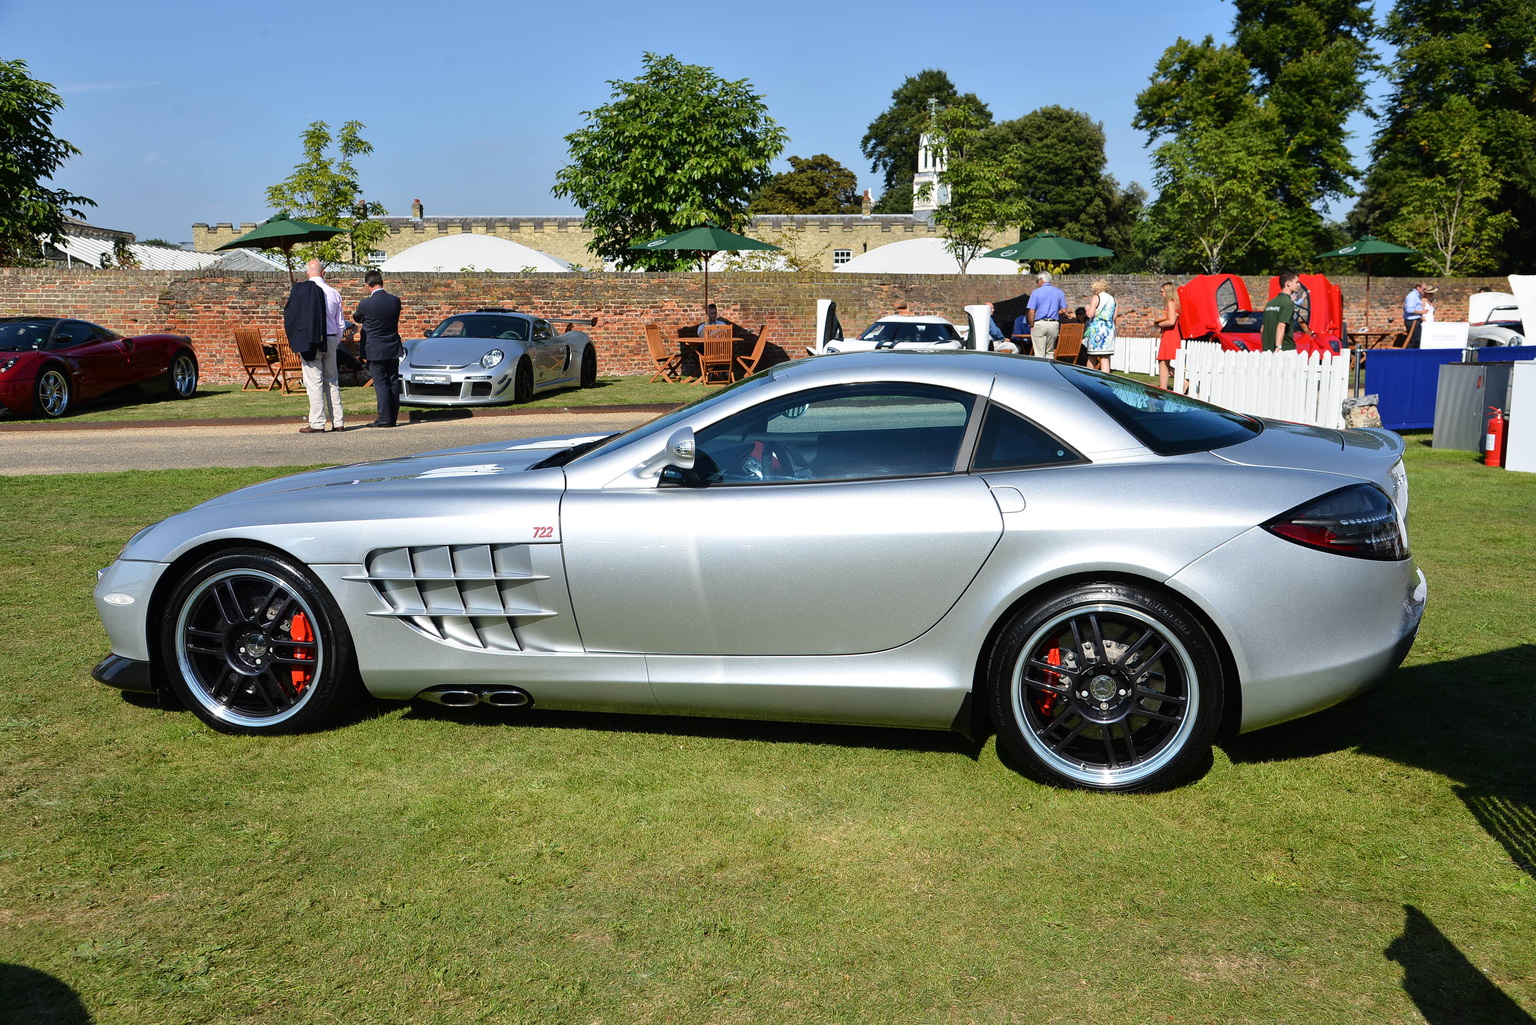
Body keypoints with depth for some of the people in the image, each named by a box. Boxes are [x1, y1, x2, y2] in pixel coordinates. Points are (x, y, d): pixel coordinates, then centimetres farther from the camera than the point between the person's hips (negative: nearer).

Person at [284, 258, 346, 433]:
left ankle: (317, 423, -3)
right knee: (331, 381, 11)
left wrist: (298, 345, 3)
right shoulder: (334, 293, 4)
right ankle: (338, 422, 11)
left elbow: (291, 317, -6)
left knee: (314, 382, -2)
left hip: (310, 340, -4)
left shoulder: (300, 289, -8)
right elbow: (340, 324, 8)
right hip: (330, 340, 4)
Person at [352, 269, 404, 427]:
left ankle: (385, 418, -4)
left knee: (380, 383, -2)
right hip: (393, 349, 4)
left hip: (375, 350, -4)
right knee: (393, 383, 8)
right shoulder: (395, 301, -3)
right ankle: (393, 417, 12)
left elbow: (356, 318, 5)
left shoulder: (366, 304, -14)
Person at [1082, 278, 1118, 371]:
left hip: (1097, 329, -4)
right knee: (1105, 358, 0)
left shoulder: (1096, 297, -6)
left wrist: (1087, 308, 7)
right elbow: (1114, 317, 12)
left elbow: (1090, 314, -13)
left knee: (1092, 357, 8)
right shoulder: (1112, 299, 10)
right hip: (1109, 330, 5)